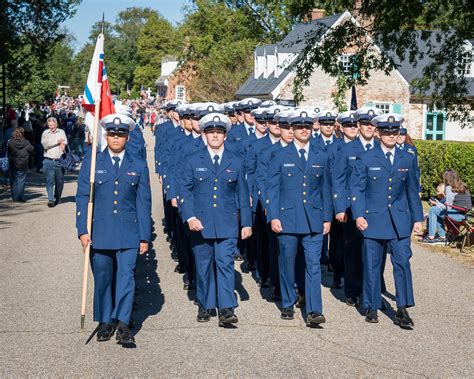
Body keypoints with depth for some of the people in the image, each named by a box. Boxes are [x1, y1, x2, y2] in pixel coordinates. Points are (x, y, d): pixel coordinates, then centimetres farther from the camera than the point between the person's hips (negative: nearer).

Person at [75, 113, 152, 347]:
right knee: (102, 279, 9)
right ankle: (105, 322, 24)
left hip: (128, 234, 0)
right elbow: (82, 197, 3)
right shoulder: (91, 162, 5)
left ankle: (123, 324, 0)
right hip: (99, 232, 1)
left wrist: (145, 236, 4)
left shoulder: (138, 167, 7)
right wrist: (83, 230, -5)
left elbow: (143, 203, 7)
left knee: (126, 277, -7)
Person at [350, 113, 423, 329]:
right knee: (372, 265, 4)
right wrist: (358, 215, -11)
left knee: (402, 262, -3)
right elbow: (356, 189, -1)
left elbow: (412, 191, 13)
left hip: (400, 220, 2)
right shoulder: (365, 159, -1)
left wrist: (417, 218, 12)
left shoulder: (407, 159, 8)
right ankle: (371, 308, 17)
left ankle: (402, 310, 3)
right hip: (373, 220, -2)